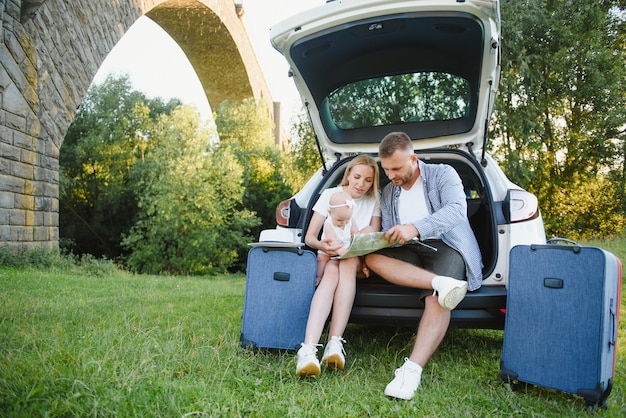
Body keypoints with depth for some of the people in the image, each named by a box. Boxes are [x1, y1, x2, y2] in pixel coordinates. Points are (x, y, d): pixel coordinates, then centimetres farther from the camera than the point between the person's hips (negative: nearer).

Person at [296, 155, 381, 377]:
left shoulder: (374, 202, 7)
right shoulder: (330, 194, 2)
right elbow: (309, 237, -3)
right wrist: (322, 245, -26)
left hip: (356, 261, 1)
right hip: (328, 257, -1)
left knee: (348, 264, -36)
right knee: (332, 274, -37)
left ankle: (335, 343, -45)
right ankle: (308, 349, -53)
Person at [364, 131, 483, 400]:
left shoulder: (442, 174, 0)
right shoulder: (388, 192, 17)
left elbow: (457, 209, -19)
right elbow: (388, 235, 14)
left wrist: (415, 228, -33)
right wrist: (375, 244, -11)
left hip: (445, 246, -5)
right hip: (410, 252, 5)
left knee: (437, 299, -35)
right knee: (373, 257, -26)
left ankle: (412, 370, -44)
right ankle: (441, 282, -39)